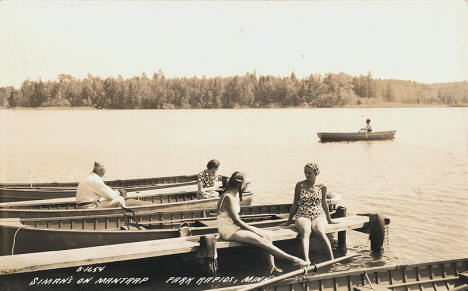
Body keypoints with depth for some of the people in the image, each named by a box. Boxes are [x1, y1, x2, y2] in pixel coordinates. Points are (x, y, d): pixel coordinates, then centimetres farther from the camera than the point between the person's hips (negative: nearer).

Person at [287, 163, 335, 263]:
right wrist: (289, 219, 15)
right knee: (305, 231, -35)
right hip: (302, 215, -1)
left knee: (320, 232, -34)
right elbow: (295, 204, 13)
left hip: (318, 215, 1)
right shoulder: (300, 185, 6)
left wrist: (329, 219, 28)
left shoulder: (322, 187, 8)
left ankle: (332, 258, -38)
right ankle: (306, 260, -52)